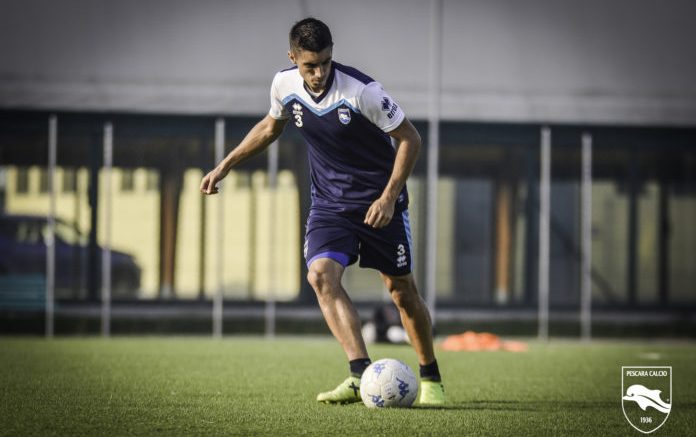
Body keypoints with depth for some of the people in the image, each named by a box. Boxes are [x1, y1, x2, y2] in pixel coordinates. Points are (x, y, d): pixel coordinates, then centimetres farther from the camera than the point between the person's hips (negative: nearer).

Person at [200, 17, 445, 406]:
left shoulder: (361, 91, -23)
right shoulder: (284, 85, -7)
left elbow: (409, 138, -13)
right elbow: (271, 127, 16)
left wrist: (389, 197, -19)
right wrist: (226, 166, 15)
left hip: (380, 202, -3)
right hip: (329, 203, 4)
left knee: (402, 290, 4)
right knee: (322, 275, -22)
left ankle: (431, 380, 24)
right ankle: (362, 376, -29)